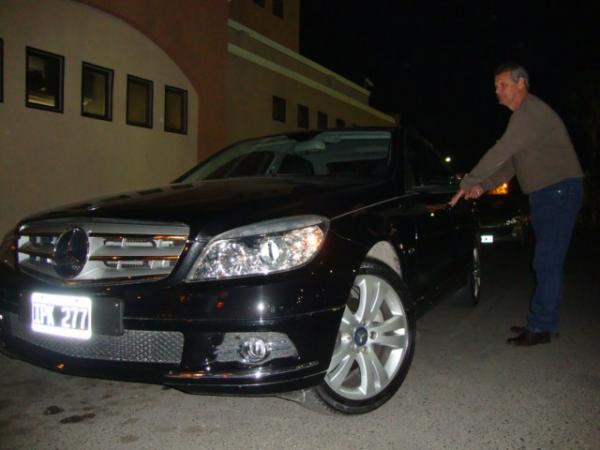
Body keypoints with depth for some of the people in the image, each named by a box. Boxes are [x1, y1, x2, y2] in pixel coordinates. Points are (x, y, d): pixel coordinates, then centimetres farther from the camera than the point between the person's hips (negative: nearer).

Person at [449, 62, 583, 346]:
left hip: (559, 191, -10)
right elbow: (510, 163, 18)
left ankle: (541, 327, -3)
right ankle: (545, 323, 20)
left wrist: (467, 184, -17)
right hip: (544, 194, 10)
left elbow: (500, 153, -21)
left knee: (547, 262, -9)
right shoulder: (523, 115, 18)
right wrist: (482, 186, 5)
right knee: (547, 262, 12)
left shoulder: (531, 112, -15)